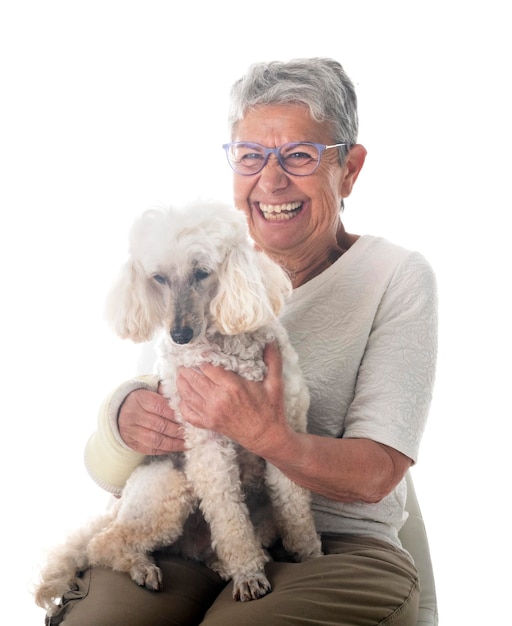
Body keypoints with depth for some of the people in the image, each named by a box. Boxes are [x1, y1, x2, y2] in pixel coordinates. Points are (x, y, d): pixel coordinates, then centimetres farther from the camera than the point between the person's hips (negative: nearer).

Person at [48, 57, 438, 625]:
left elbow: (376, 475, -9)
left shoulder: (397, 277, 0)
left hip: (333, 542, -2)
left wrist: (267, 437, -28)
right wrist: (124, 419, -15)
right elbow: (107, 472, 10)